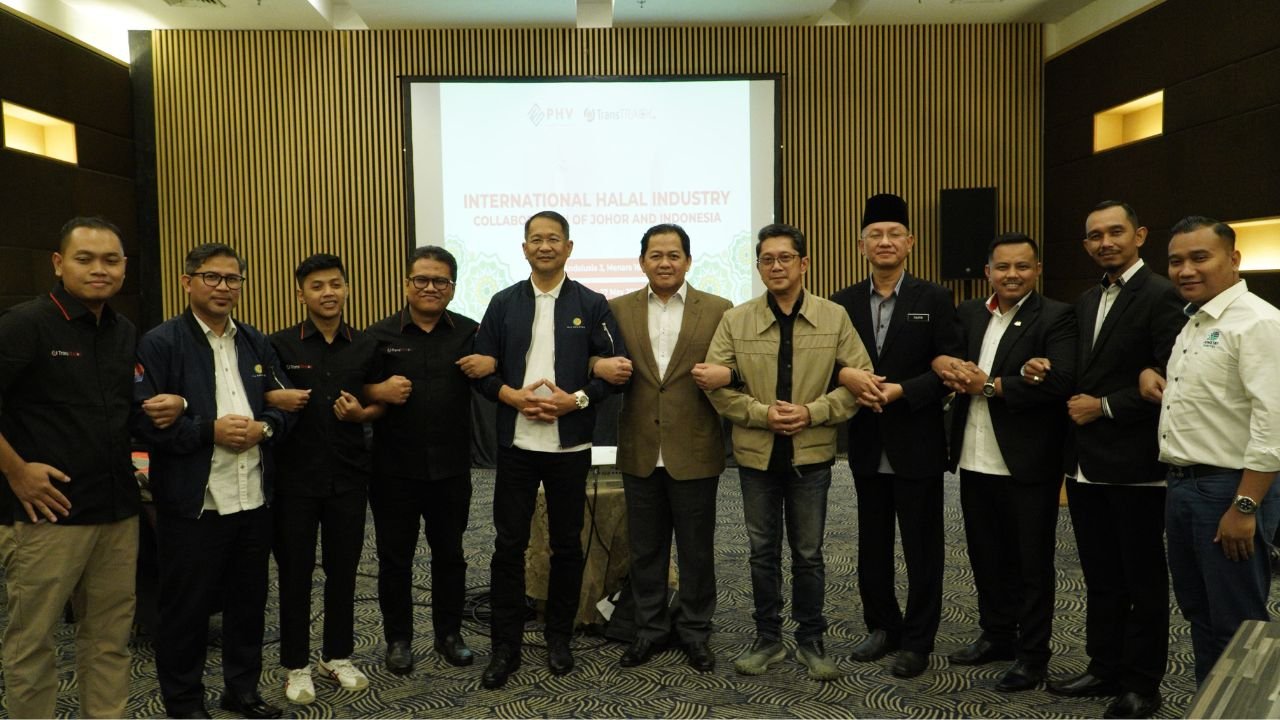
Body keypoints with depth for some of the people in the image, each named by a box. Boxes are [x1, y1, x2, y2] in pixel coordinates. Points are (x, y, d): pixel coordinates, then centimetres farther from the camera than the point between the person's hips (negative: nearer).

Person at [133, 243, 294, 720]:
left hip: (254, 499, 5)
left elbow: (285, 405, 12)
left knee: (249, 602, 16)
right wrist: (209, 431, -19)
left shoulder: (256, 343, 12)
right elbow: (143, 416, -14)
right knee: (186, 608, 8)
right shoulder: (161, 342, -6)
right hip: (192, 503, -5)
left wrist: (263, 428, -8)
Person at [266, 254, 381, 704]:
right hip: (295, 475, -2)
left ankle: (338, 656, 28)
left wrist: (361, 413, -9)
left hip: (348, 474, 2)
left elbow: (380, 403, 12)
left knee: (343, 568, 12)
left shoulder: (366, 347, 5)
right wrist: (273, 399, -17)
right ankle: (296, 666, 22)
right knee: (295, 571, 7)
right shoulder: (280, 345, -3)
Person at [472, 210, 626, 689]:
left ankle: (559, 637, 27)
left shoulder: (592, 305, 2)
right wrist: (512, 396, -13)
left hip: (570, 446, 0)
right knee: (509, 544, 4)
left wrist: (576, 400, -14)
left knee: (567, 544, 10)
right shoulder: (503, 304, 6)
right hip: (515, 444, 1)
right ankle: (505, 646, 17)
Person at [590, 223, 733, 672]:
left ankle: (695, 632, 29)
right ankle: (650, 628, 31)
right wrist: (600, 365, -17)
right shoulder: (618, 310, 5)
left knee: (696, 549, 11)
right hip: (640, 452, 2)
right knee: (645, 548, 14)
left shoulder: (718, 310, 0)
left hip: (694, 452, -2)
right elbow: (595, 356, 6)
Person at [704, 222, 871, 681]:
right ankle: (768, 639, 27)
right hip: (756, 453, 1)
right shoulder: (735, 321, -1)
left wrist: (813, 412, -15)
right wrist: (762, 413, -16)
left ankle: (811, 641, 26)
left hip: (812, 453, 0)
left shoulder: (834, 318, -1)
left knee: (808, 554, 10)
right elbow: (716, 385, -4)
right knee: (763, 552, 12)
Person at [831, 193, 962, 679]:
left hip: (916, 445, -3)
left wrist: (900, 391, -21)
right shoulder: (844, 303, 5)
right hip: (867, 446, 3)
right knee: (873, 545, 14)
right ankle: (883, 627, 32)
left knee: (921, 548, 8)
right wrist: (847, 376, -18)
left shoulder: (934, 300, -3)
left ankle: (917, 641, 22)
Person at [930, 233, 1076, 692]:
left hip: (1027, 464, -5)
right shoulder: (967, 314, 11)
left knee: (1031, 563, 7)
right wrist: (941, 363, -14)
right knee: (987, 557, 18)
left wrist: (990, 385, -16)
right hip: (975, 461, 6)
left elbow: (1060, 381, -20)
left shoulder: (1056, 317, -7)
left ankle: (1032, 655, 21)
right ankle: (997, 636, 35)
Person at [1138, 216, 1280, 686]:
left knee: (1238, 625, 3)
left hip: (1229, 490, -9)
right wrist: (1149, 371, 8)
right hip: (1183, 485, 9)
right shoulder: (1190, 323, 13)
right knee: (1198, 612, 18)